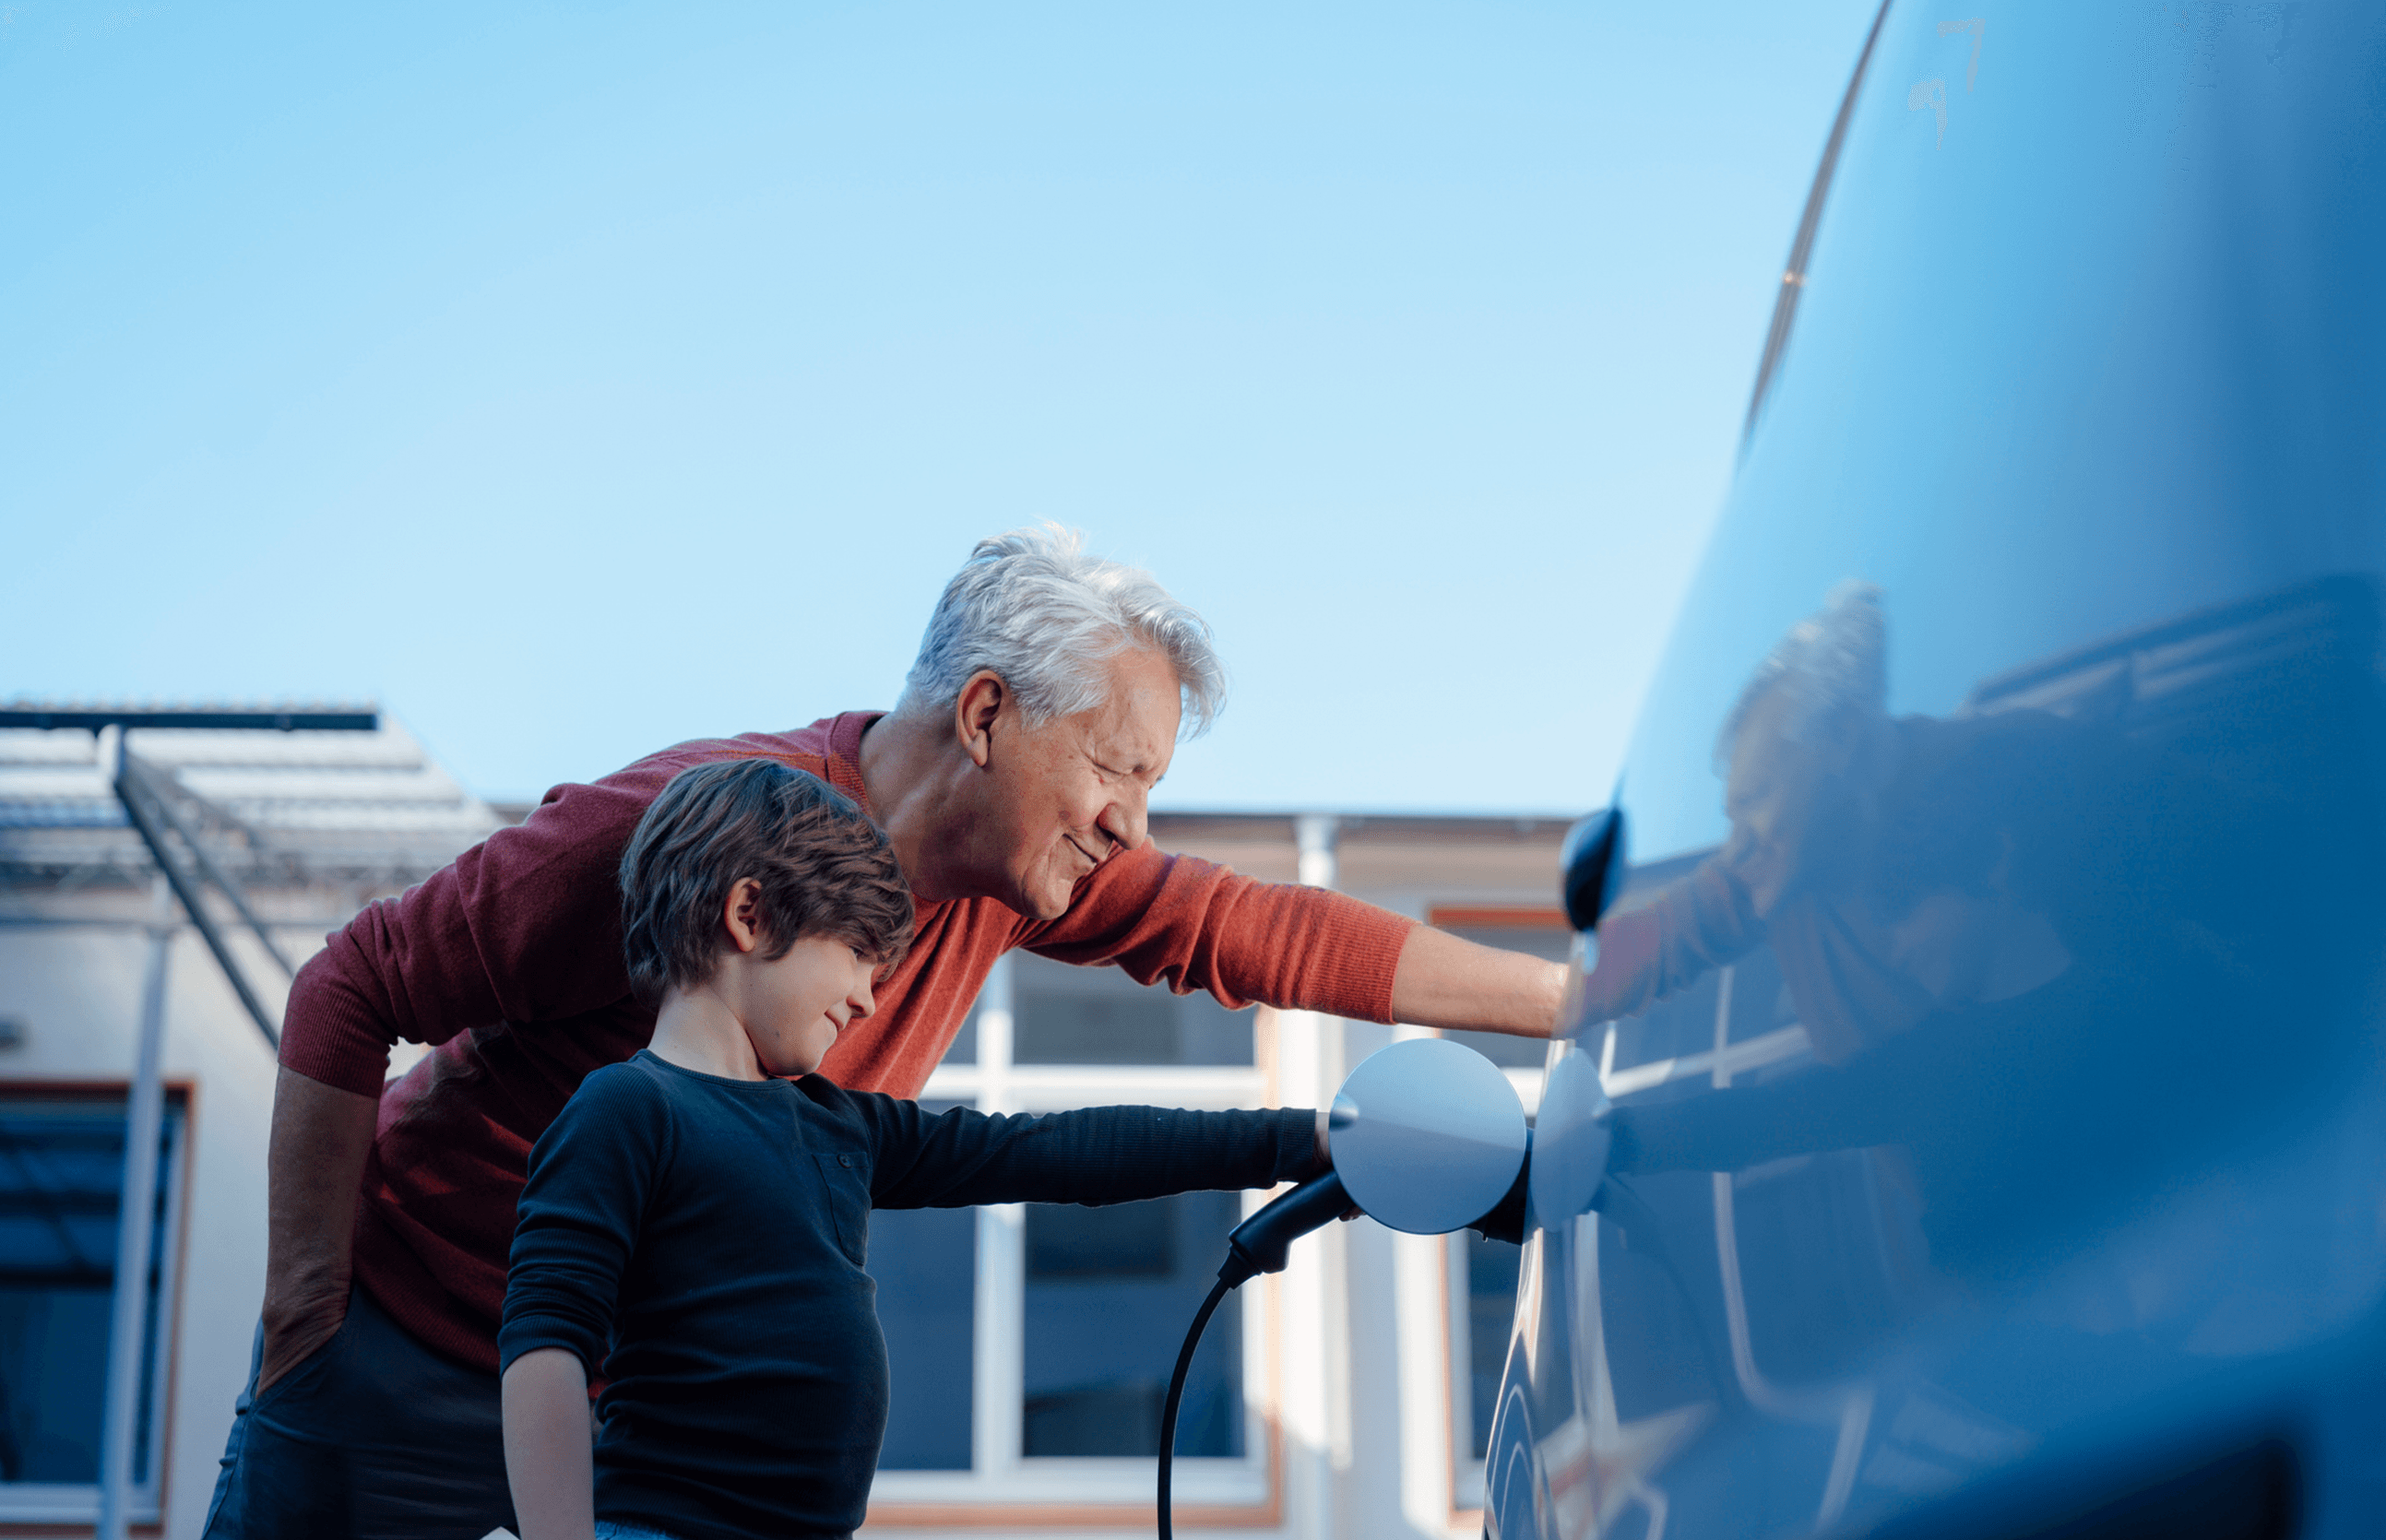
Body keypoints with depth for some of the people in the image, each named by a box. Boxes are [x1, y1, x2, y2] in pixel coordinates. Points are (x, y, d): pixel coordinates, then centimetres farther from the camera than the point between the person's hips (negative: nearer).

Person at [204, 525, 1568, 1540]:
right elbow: (352, 989, -19)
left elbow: (1260, 931, -3)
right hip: (422, 1339, -6)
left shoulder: (1017, 865, -7)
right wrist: (310, 1282, -18)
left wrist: (1571, 999, -3)